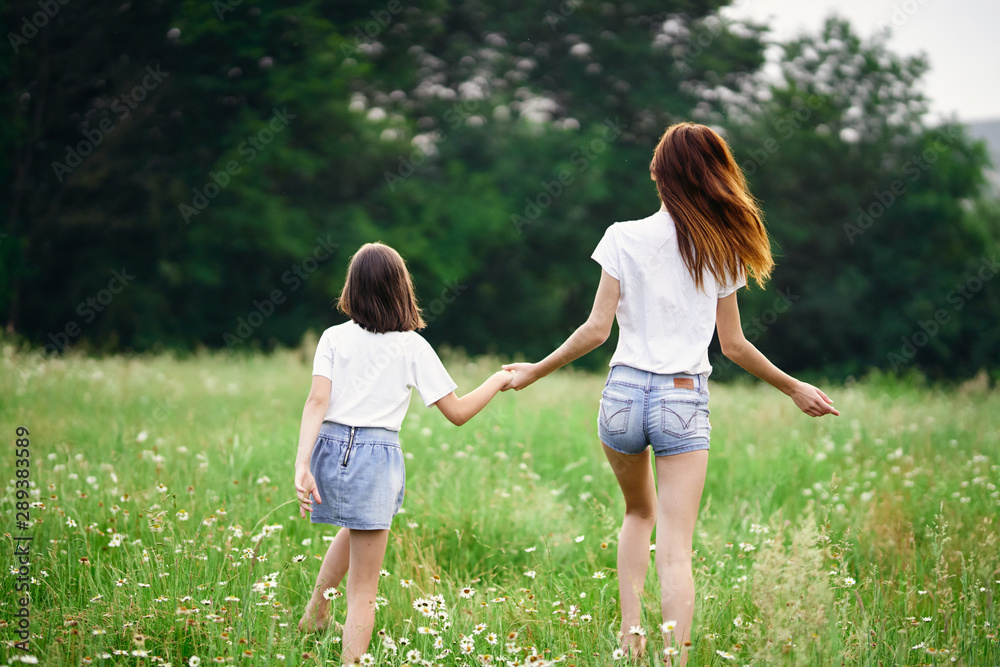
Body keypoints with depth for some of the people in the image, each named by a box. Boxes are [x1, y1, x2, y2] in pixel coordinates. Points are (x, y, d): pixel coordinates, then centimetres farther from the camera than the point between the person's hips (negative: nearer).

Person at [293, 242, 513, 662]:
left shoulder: (334, 338, 4)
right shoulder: (412, 347, -1)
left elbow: (317, 402, -9)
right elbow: (457, 412, 0)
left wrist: (302, 465, -15)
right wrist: (499, 380, 15)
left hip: (329, 450, 4)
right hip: (376, 458, -4)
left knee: (356, 528, 37)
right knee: (363, 591, 3)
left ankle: (314, 615, 43)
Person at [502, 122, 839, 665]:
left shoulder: (624, 238, -2)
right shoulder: (720, 249, 3)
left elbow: (596, 329, -4)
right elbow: (733, 345, 8)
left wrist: (534, 372, 8)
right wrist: (793, 388, 22)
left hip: (623, 395, 1)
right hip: (684, 402, -1)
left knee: (639, 512, 26)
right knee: (676, 547, -1)